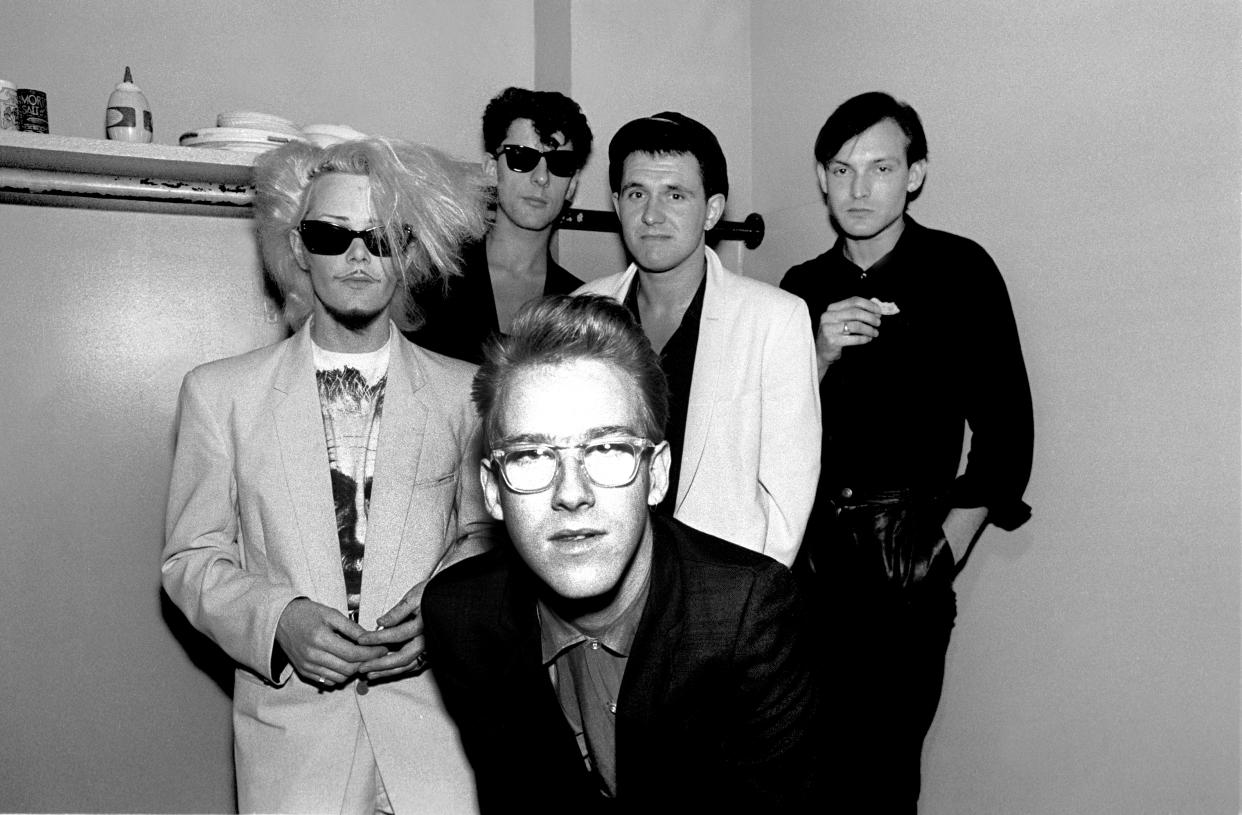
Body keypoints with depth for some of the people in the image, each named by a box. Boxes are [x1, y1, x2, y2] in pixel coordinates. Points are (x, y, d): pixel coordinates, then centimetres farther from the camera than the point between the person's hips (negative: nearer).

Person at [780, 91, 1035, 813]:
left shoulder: (959, 271, -1)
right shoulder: (803, 286, 9)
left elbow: (1005, 429, -2)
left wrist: (944, 551, -5)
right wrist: (821, 356, -11)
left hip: (903, 568, -3)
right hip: (804, 557, 3)